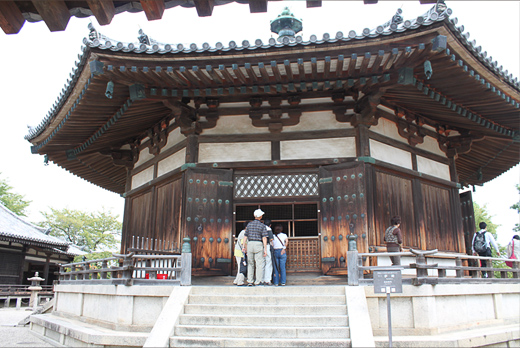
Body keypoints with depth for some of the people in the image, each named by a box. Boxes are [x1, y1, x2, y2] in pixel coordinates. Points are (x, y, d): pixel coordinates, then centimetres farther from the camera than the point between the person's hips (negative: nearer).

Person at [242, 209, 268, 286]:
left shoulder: (249, 224, 7)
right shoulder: (262, 226, -3)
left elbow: (245, 236, 8)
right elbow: (264, 238, -9)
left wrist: (244, 247, 14)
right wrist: (265, 249, -8)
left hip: (250, 244, 4)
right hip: (258, 245, -4)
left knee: (250, 264, 13)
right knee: (259, 264, 1)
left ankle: (250, 281, 11)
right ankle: (257, 282, 0)